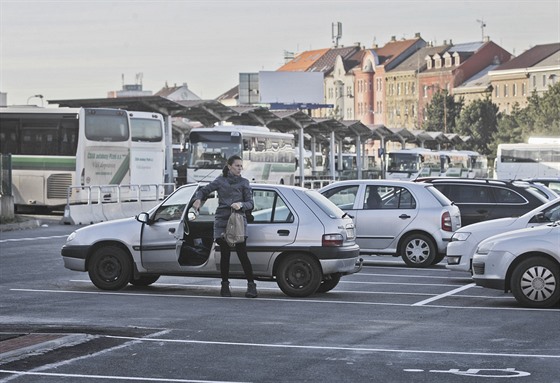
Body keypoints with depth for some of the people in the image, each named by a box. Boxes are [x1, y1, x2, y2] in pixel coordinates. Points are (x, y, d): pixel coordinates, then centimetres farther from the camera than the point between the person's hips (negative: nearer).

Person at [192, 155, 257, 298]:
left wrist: (241, 205, -19)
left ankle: (251, 285, -5)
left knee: (242, 254, -9)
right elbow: (203, 190, 17)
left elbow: (250, 203, 3)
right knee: (225, 254, -1)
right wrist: (198, 199, -5)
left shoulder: (244, 183, 9)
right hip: (222, 221, 1)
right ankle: (225, 285, 9)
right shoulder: (220, 181, 10)